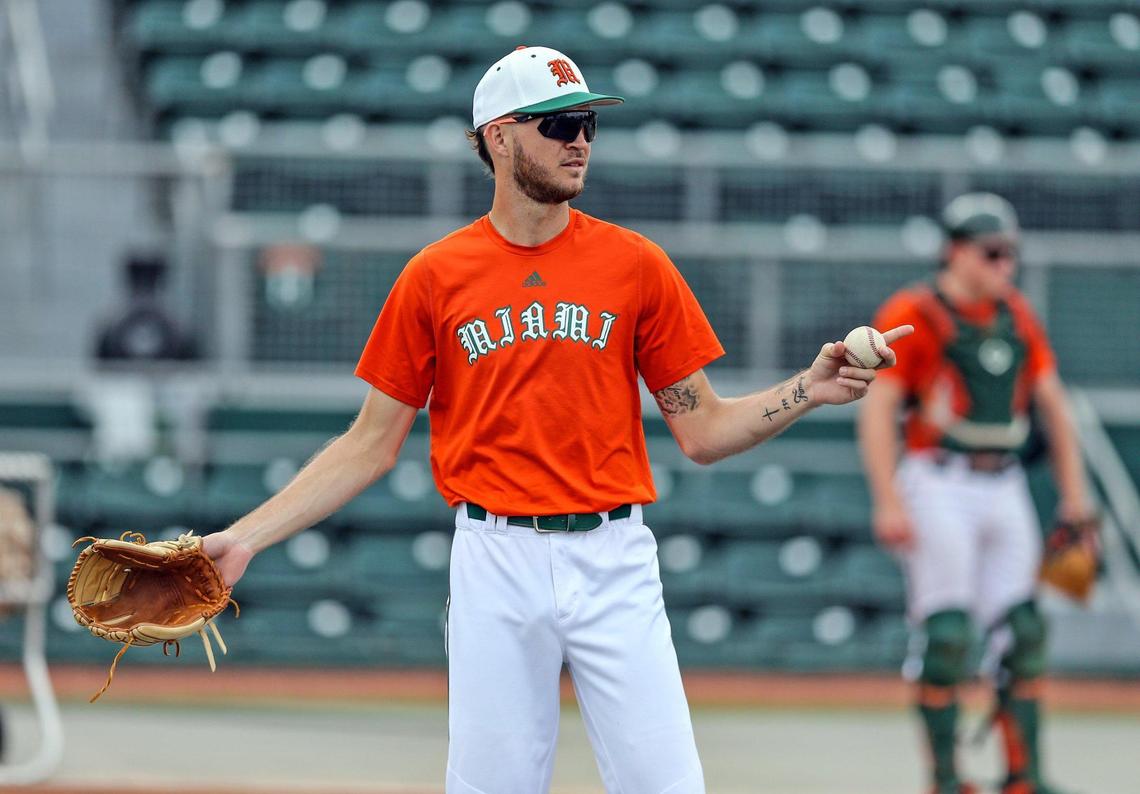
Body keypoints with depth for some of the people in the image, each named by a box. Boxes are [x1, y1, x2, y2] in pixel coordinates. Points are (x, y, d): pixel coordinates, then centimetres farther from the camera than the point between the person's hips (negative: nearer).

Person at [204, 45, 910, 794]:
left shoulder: (637, 265, 4)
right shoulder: (434, 277, 3)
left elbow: (703, 430, 7)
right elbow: (371, 445, 7)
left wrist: (809, 390, -9)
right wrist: (246, 536, -1)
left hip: (612, 559, 0)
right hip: (495, 562, 0)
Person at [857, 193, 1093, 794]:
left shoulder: (1016, 315, 13)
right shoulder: (913, 315, -7)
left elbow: (1052, 402, 18)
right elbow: (877, 411, -12)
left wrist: (1073, 493, 12)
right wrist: (888, 503, -20)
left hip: (1004, 489, 6)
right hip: (939, 488, -6)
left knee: (1023, 632, 3)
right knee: (946, 634, -9)